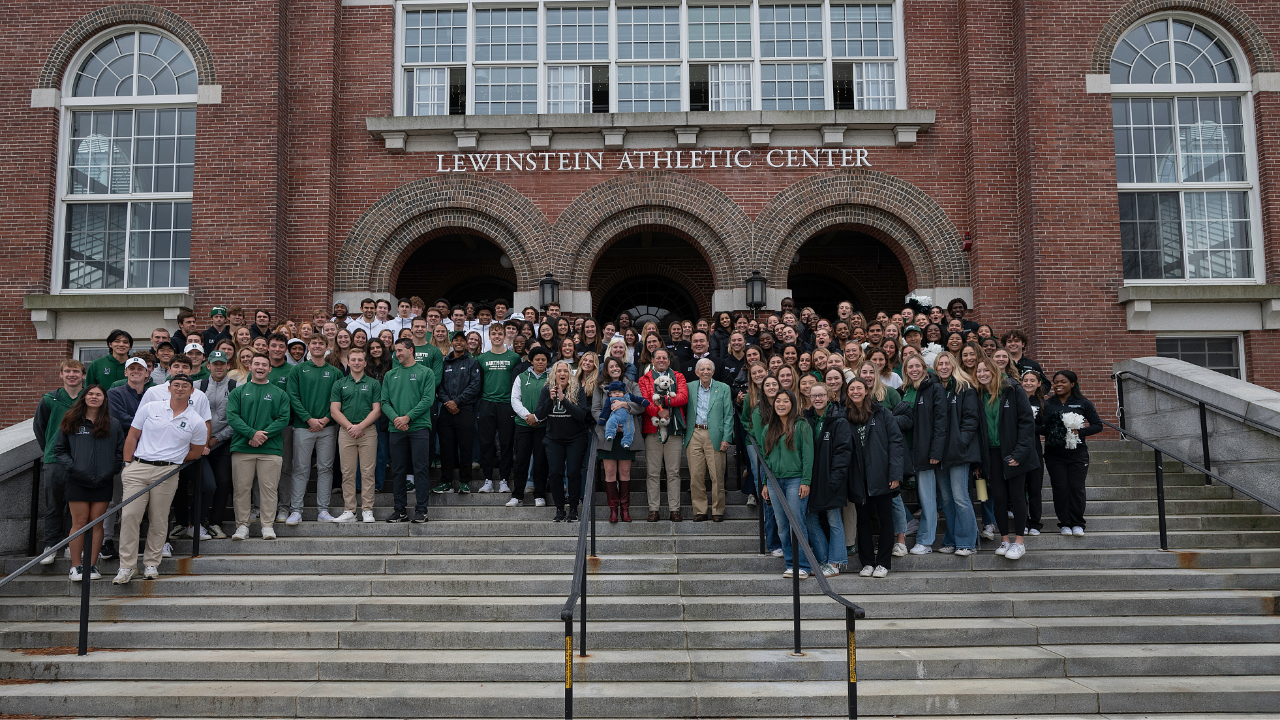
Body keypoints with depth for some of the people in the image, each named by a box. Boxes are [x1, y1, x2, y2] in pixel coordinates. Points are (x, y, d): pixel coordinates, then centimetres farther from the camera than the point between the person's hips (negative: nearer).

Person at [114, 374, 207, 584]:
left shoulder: (196, 422, 5)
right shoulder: (150, 408, 7)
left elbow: (196, 451, 15)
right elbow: (132, 436, 10)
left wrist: (172, 460, 7)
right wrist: (127, 465, 4)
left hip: (167, 473, 0)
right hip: (138, 468, 0)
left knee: (159, 521, 3)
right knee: (129, 515, -7)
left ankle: (151, 564, 16)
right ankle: (126, 567, -1)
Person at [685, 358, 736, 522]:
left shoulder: (723, 389, 6)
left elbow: (728, 415, 3)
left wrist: (726, 439, -5)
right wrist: (684, 435, 0)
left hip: (714, 436, -2)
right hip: (694, 435, 2)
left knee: (717, 476, -2)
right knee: (695, 476, 0)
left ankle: (717, 511, 7)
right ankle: (699, 511, 9)